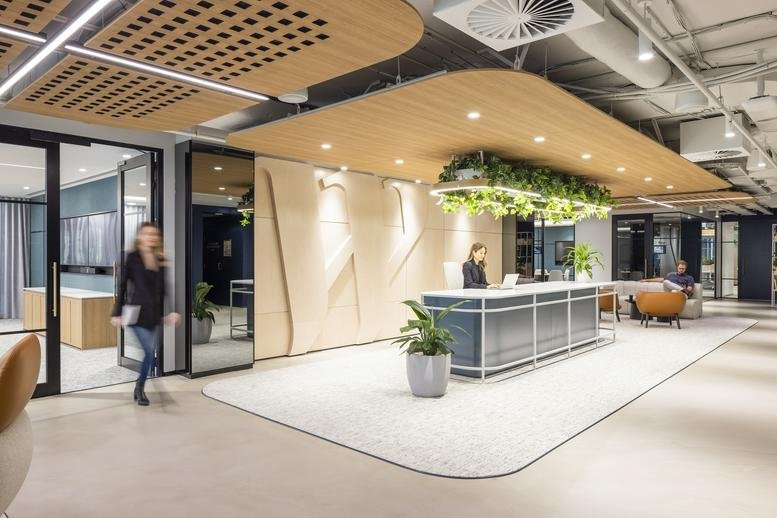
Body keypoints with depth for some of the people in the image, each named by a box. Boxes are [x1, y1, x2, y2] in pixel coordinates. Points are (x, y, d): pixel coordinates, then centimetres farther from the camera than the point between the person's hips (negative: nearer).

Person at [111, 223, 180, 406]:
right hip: (138, 313, -5)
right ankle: (140, 389, 10)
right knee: (150, 352, -11)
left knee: (151, 354, 8)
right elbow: (123, 286, -2)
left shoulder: (161, 260, 10)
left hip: (155, 314, 5)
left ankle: (139, 389, 25)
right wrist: (117, 313, -3)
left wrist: (171, 311, 9)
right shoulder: (132, 258, -3)